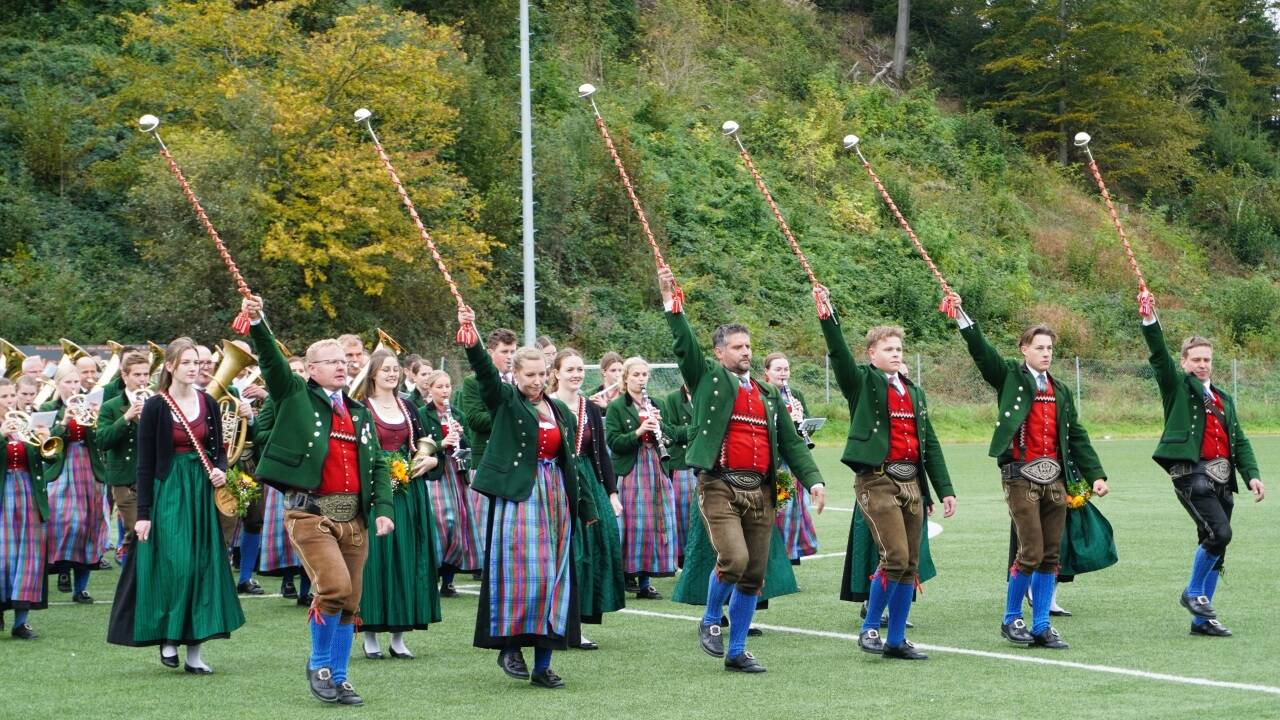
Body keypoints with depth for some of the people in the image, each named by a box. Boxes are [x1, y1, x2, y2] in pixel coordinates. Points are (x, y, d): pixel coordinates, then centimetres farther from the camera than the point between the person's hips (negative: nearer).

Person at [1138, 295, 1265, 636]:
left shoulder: (1224, 399, 22)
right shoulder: (1178, 387, 6)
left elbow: (1239, 441, 20)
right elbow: (1160, 356, -9)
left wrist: (1252, 475, 7)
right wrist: (1150, 320, -24)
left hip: (1222, 478, 7)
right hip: (1192, 473, -7)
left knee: (1215, 545, 6)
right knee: (1219, 532, -21)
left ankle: (1202, 619, 13)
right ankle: (1193, 593, -1)